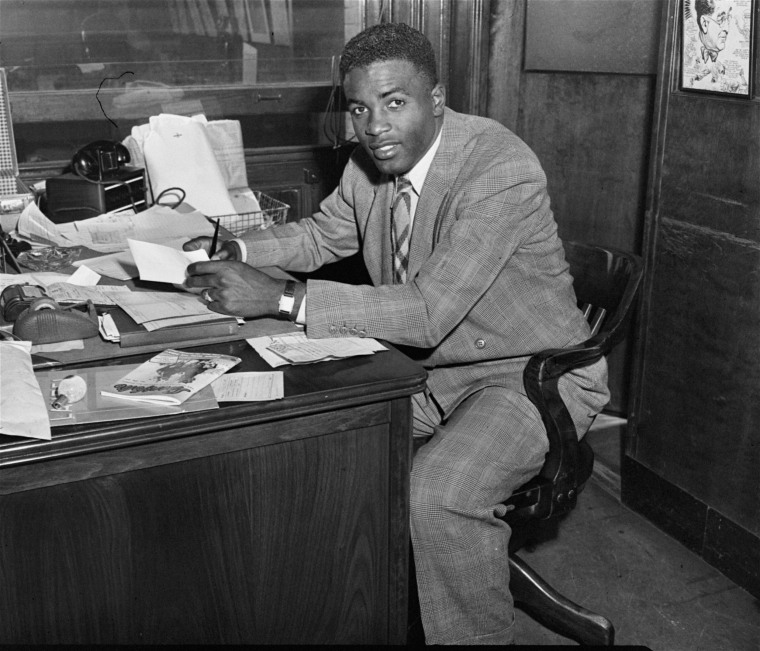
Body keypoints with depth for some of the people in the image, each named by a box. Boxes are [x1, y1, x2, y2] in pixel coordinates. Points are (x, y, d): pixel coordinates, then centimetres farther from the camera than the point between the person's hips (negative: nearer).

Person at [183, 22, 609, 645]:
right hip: (428, 364, 8)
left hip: (536, 375, -7)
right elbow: (323, 235, 16)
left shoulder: (503, 170, -26)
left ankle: (479, 635, -4)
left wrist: (281, 298, -34)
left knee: (438, 490, -32)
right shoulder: (370, 160, -2)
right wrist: (237, 251, -4)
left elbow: (429, 312, -33)